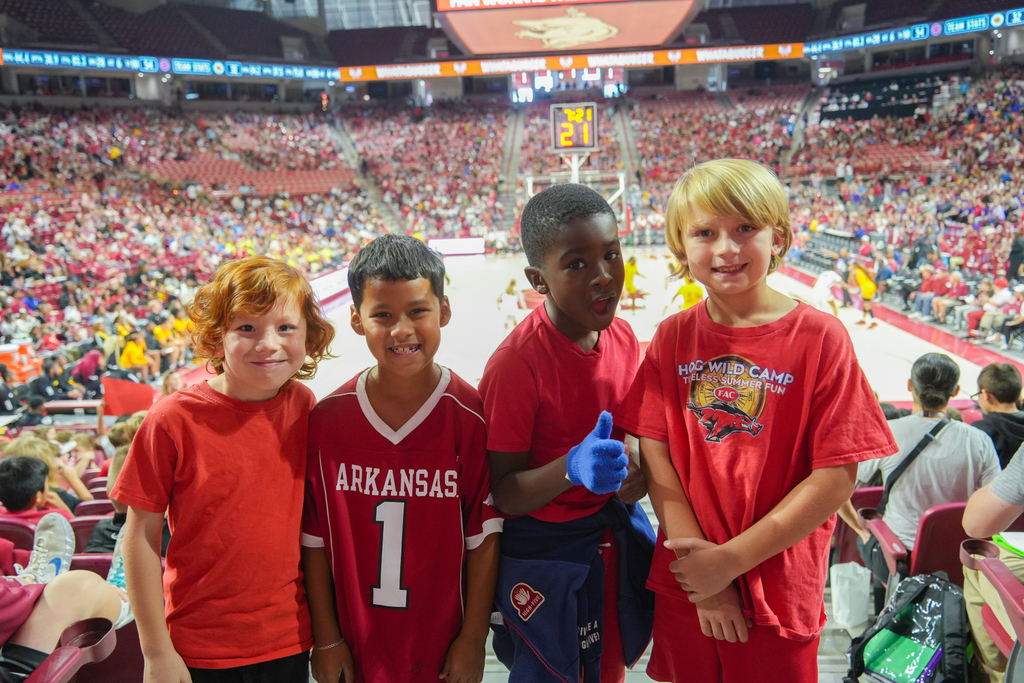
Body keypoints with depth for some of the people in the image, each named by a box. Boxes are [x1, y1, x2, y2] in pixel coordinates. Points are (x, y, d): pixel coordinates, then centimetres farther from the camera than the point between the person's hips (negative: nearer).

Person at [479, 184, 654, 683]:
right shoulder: (515, 365, -24)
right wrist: (573, 468, -35)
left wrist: (635, 473, -11)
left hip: (616, 541, 6)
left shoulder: (623, 337, -4)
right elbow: (501, 496, -19)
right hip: (545, 557, -6)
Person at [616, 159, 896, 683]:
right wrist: (697, 556, -13)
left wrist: (732, 558, -15)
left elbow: (837, 477, -14)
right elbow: (654, 454, -4)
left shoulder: (819, 337, -12)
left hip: (778, 591, -2)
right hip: (684, 582, 3)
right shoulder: (673, 338, -2)